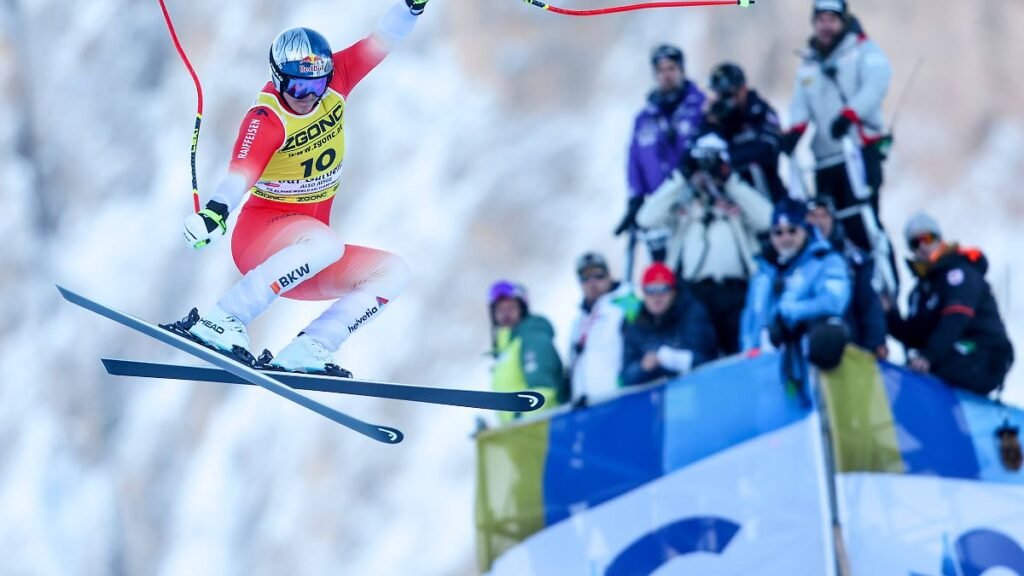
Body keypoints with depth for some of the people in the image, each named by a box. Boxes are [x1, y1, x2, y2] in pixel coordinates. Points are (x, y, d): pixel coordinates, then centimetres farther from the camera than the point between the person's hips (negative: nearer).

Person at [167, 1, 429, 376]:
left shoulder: (334, 82, -1)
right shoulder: (267, 119, -20)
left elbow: (382, 41, 5)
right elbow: (241, 172, -37)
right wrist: (216, 210, -55)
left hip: (303, 260, 8)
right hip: (260, 240, -8)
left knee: (392, 272, -5)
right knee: (325, 242, -36)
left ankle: (304, 354, -17)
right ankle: (219, 323, -36)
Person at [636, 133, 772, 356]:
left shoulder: (739, 198, 18)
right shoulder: (682, 201, 18)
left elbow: (765, 219, -1)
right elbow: (647, 218, 2)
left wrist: (731, 181, 2)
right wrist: (680, 180, 3)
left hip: (734, 289, 0)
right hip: (693, 288, 0)